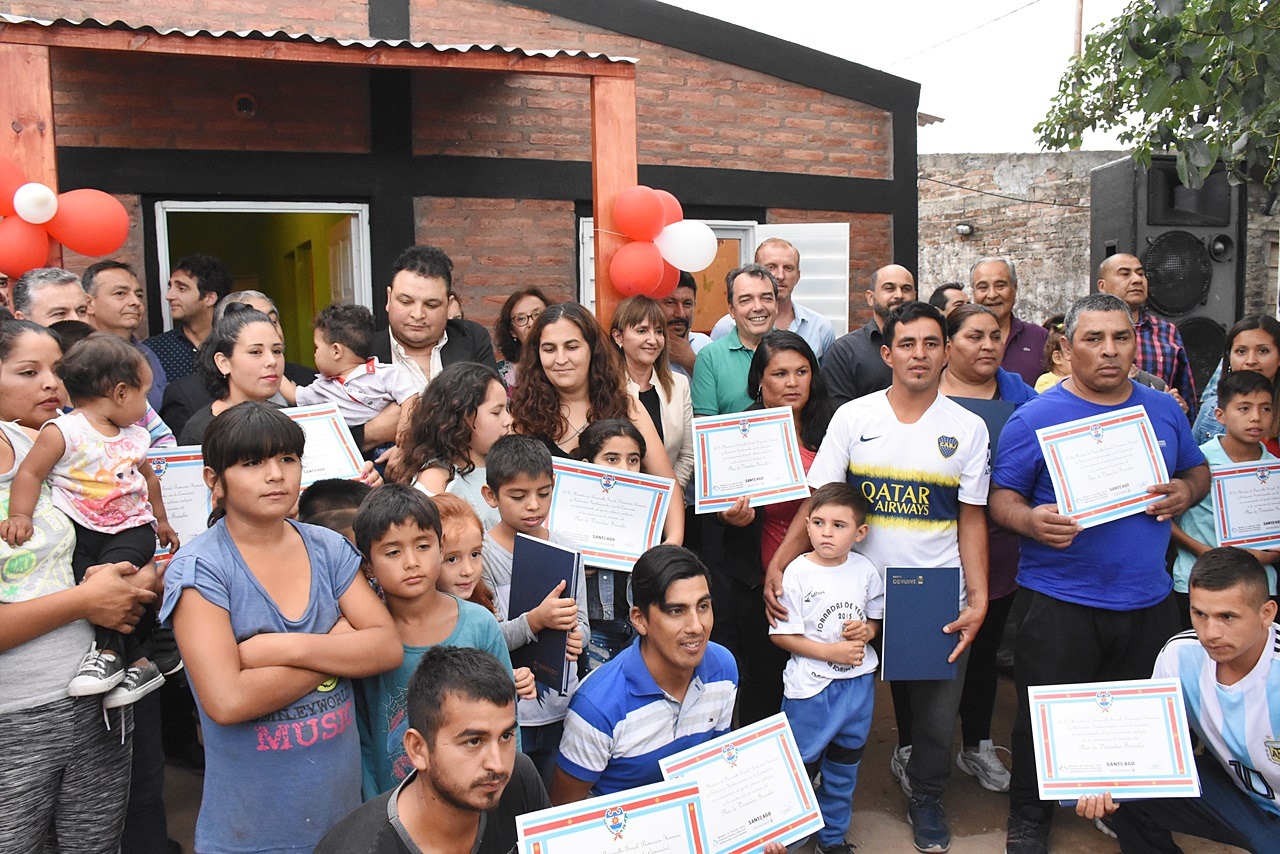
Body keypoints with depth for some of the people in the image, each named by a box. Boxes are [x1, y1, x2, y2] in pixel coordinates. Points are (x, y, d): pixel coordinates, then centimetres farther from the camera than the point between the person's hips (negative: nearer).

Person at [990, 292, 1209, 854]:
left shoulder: (1164, 410, 8)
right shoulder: (1035, 418, -6)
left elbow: (1198, 470, 20)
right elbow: (1002, 499, -5)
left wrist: (1186, 492, -4)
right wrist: (1032, 520, -27)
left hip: (1148, 599, 4)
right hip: (1059, 601, -4)